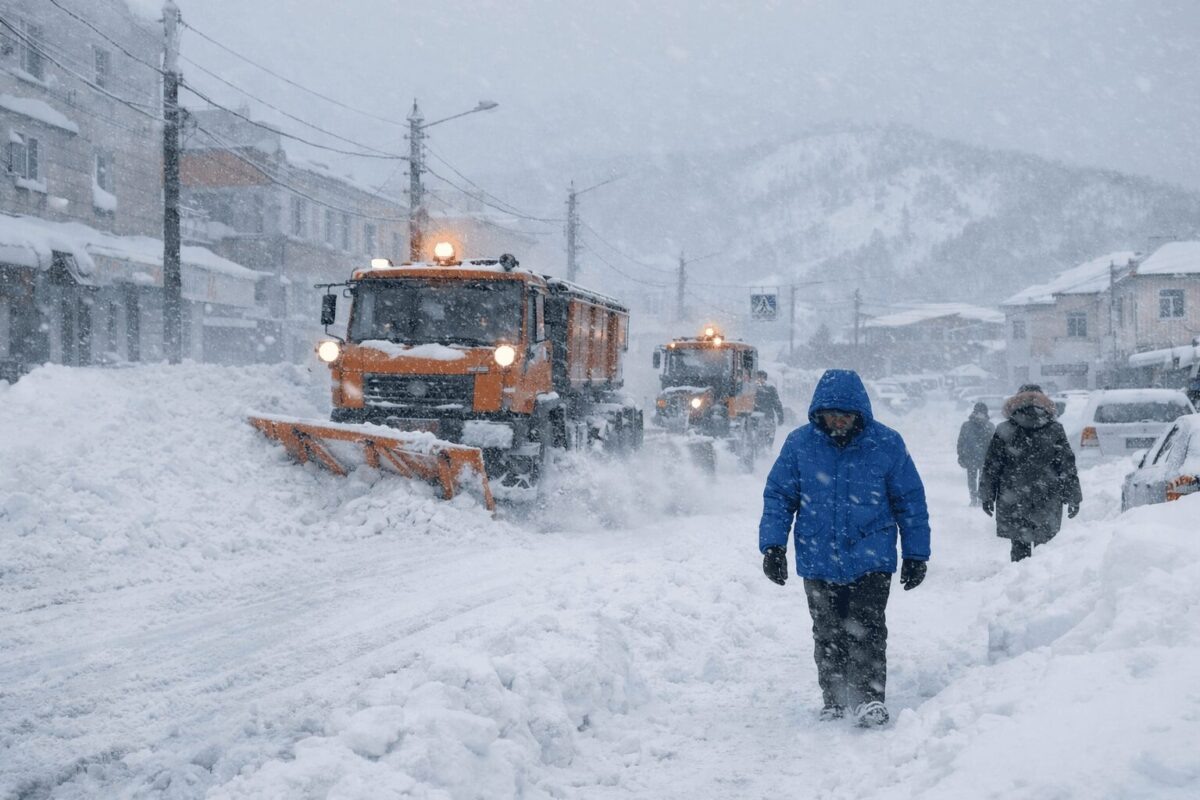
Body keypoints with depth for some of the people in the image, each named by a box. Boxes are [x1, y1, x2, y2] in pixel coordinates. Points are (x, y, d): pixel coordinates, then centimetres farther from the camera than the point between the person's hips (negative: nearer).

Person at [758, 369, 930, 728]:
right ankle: (834, 699, 21)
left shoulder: (886, 444, -4)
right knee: (828, 634, 11)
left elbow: (910, 501, 3)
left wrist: (916, 555, 4)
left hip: (872, 559, -2)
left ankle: (869, 697, -8)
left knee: (867, 629, -12)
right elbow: (778, 495, 6)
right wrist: (773, 544, -4)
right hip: (818, 561, 2)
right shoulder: (800, 443, -2)